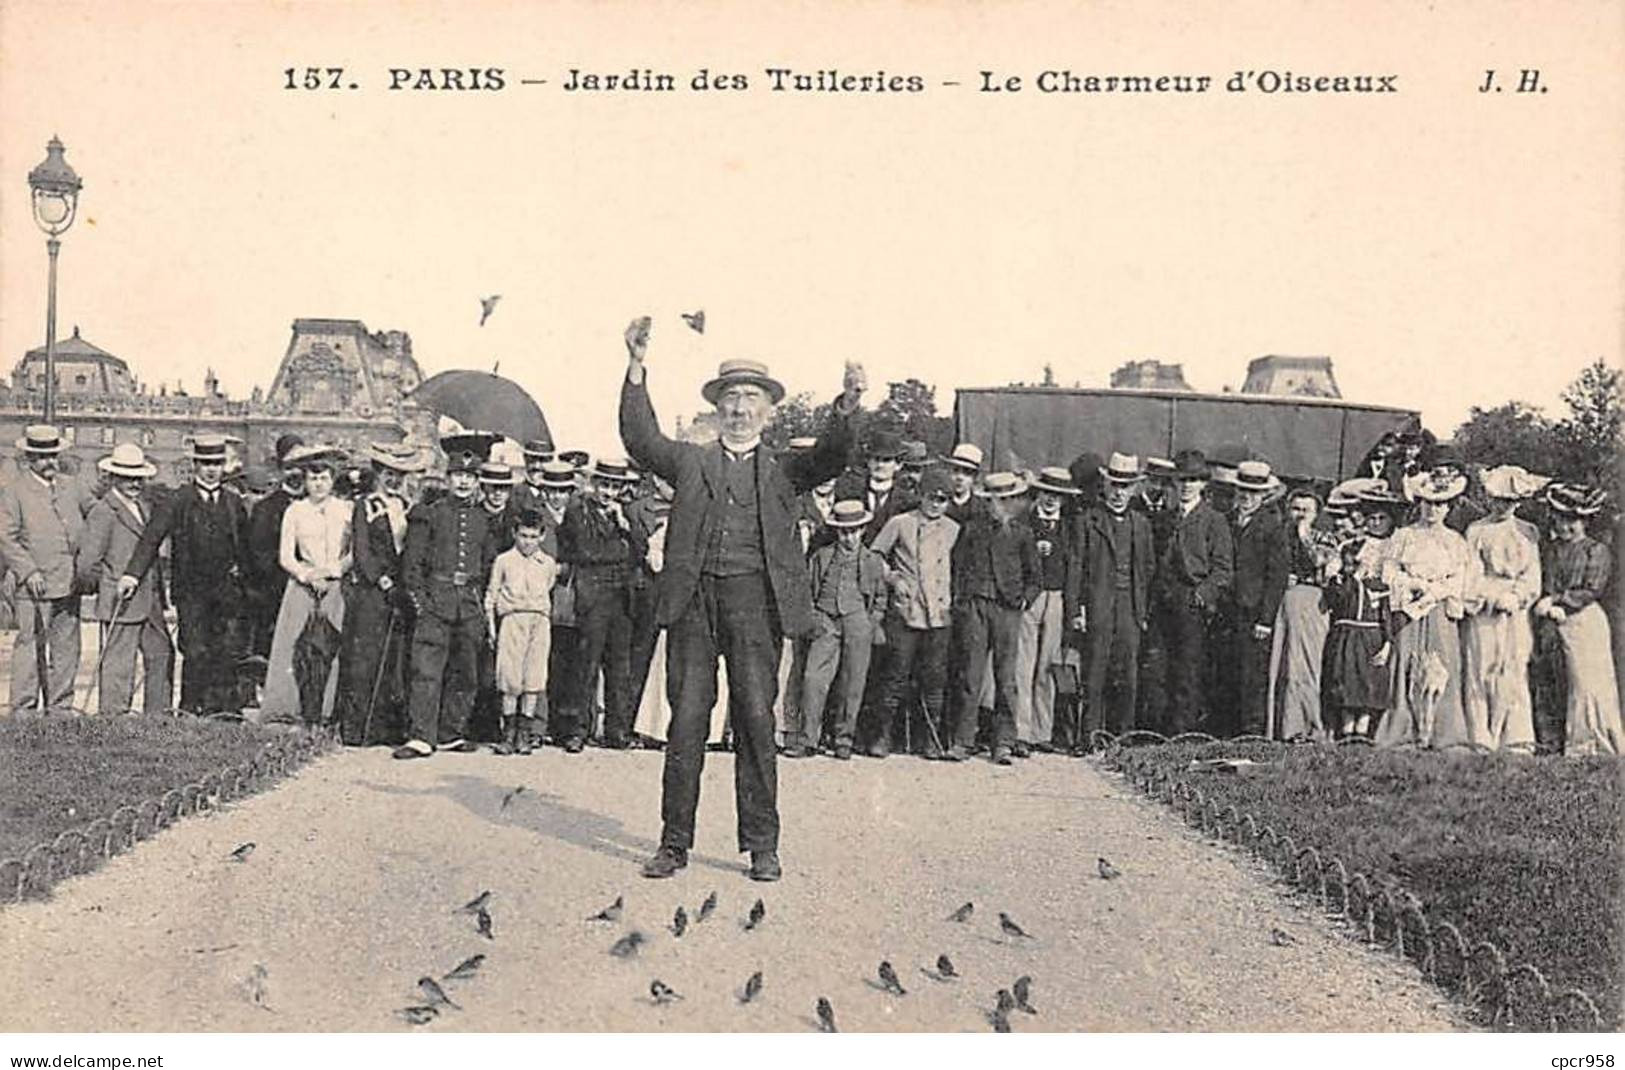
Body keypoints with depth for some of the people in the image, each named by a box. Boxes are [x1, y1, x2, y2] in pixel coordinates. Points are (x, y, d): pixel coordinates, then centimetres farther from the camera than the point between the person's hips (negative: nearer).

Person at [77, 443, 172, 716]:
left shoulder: (145, 507, 15)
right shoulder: (102, 512, -12)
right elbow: (88, 563, -14)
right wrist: (100, 588, 0)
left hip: (150, 601, 9)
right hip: (121, 602, -8)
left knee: (162, 654, 13)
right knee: (118, 663, -3)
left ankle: (159, 713, 23)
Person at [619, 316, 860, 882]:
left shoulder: (782, 470, 16)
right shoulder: (690, 461, 17)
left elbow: (829, 457, 0)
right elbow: (641, 440, 5)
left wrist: (847, 405, -18)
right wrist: (636, 369, -6)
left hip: (754, 598, 0)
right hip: (694, 597, 1)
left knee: (756, 718, -1)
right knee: (687, 719, 2)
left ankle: (761, 845, 8)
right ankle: (675, 842, 10)